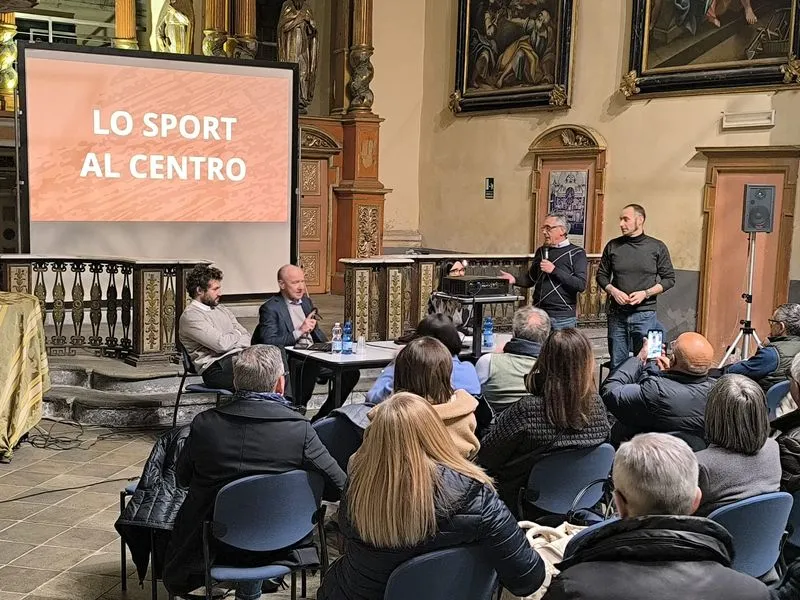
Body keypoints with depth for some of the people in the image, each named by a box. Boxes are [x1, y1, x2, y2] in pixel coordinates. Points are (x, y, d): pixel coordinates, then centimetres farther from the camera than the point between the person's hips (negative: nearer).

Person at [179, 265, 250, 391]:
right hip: (217, 367, -8)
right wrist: (237, 335, 8)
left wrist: (231, 338, -4)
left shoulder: (221, 309, 23)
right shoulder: (190, 316, -3)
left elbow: (248, 338, 18)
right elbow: (222, 344, -12)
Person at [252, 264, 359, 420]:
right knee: (310, 367, -37)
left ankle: (321, 418, 1)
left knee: (350, 372, -9)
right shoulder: (270, 308, -4)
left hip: (314, 357, 8)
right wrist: (299, 331, -19)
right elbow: (269, 343, -15)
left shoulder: (306, 301, 20)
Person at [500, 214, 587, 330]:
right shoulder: (541, 251, 14)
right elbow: (531, 279, 21)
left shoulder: (576, 253, -3)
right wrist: (515, 280, 1)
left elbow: (581, 285, -13)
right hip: (538, 314, 5)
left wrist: (555, 270, -17)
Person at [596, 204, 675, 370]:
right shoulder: (613, 246, 6)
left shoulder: (657, 247, 0)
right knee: (617, 364, 8)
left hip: (645, 314, -2)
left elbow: (669, 279, 2)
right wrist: (613, 291, -8)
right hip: (617, 314, 2)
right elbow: (602, 275, 12)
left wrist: (646, 293, -12)